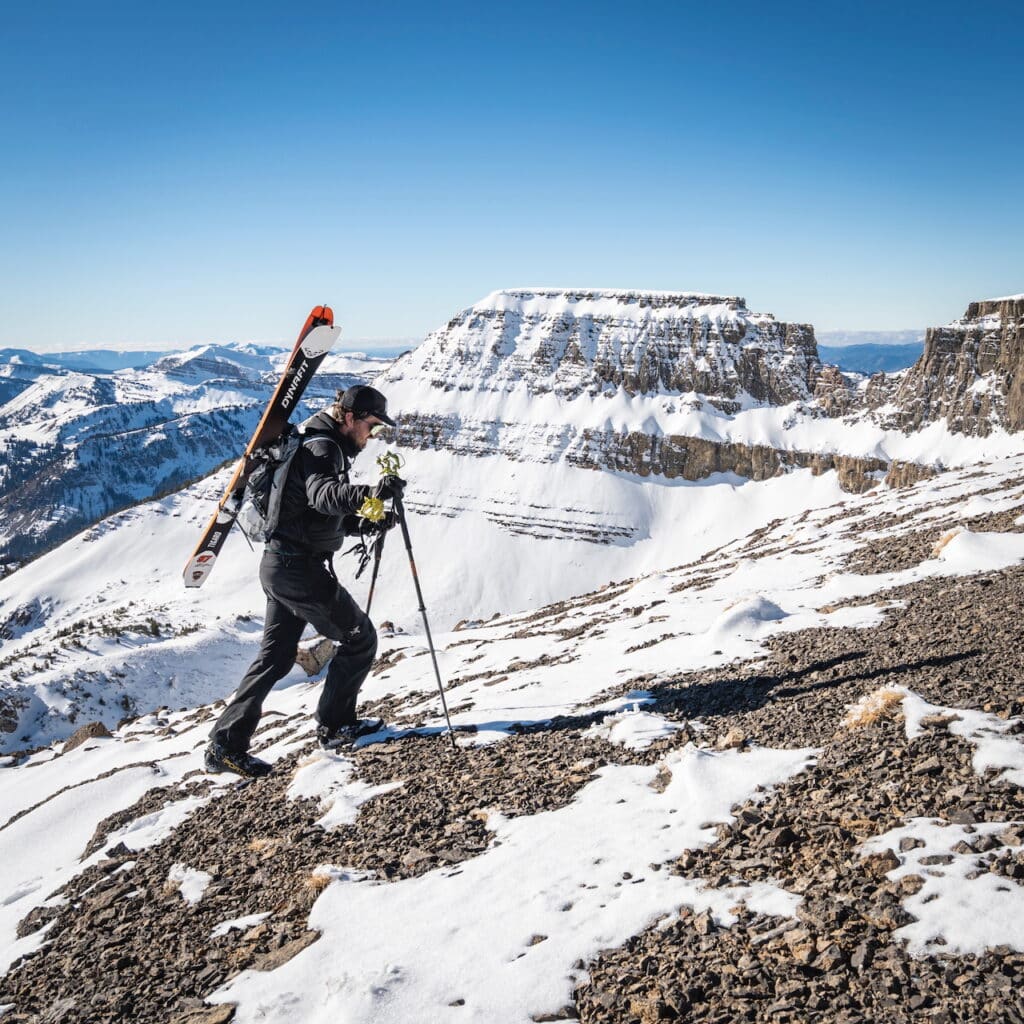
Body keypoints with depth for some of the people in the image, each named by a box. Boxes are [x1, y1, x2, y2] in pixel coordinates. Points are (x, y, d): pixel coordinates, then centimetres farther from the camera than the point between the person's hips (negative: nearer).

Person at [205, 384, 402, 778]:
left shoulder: (327, 449, 19)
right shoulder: (322, 448, -14)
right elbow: (323, 494, -36)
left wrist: (367, 522, 11)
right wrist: (370, 492, -51)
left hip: (280, 565, 11)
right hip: (301, 568, -11)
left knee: (275, 657, 13)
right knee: (360, 637, 2)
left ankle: (225, 744, 14)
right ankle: (334, 726, 13)